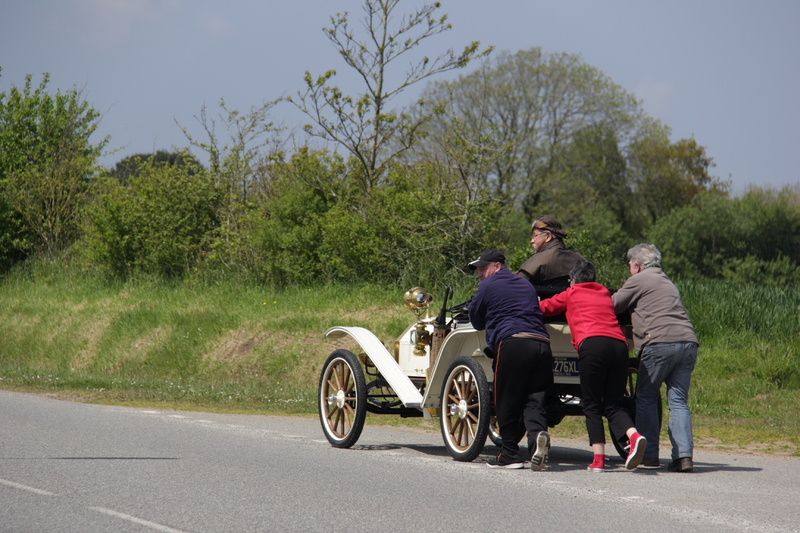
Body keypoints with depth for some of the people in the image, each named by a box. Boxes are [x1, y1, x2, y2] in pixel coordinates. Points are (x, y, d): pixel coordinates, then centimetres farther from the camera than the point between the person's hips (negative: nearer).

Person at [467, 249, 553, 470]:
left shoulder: (489, 285, 10)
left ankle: (510, 454, 4)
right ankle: (537, 434, -27)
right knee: (533, 400, 2)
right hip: (542, 344, 6)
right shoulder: (526, 285, 29)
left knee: (507, 402, 3)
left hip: (513, 343, -6)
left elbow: (476, 321, 18)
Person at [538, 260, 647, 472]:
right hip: (619, 344, 4)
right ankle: (634, 436, -20)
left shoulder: (571, 294, 21)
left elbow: (543, 308, 30)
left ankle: (599, 459, -9)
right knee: (613, 405, 8)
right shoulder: (605, 294, 31)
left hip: (593, 344, -4)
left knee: (592, 405, 1)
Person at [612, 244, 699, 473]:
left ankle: (649, 454, 3)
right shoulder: (668, 283, 31)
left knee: (646, 398, 5)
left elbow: (613, 307, 9)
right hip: (688, 342, 7)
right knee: (678, 400, 3)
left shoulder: (639, 280, 6)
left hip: (660, 343, -7)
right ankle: (683, 455, -9)